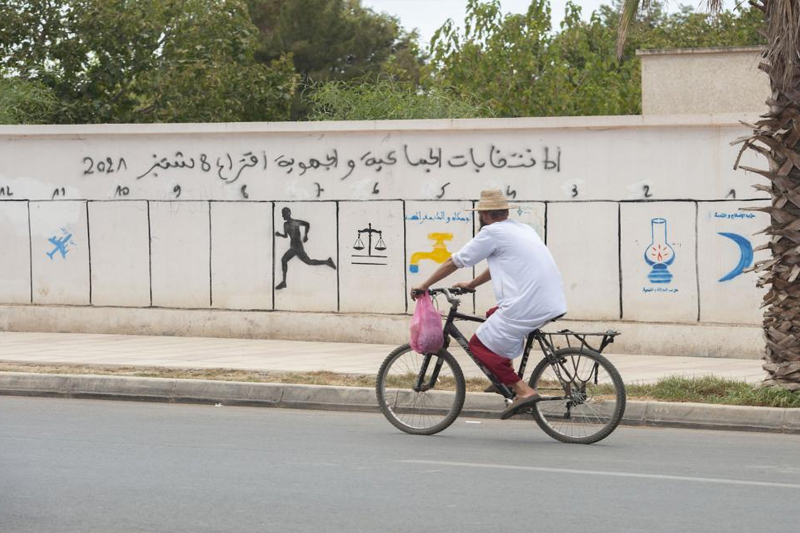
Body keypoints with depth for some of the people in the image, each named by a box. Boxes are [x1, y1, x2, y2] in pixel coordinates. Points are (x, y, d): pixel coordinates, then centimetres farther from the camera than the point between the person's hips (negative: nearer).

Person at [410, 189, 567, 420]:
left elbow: (453, 263, 5)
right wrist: (471, 285, 45)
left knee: (479, 344, 3)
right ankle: (505, 378, 22)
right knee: (493, 316, 29)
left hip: (527, 306, -9)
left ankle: (522, 390, -8)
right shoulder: (522, 229, 22)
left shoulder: (492, 232, -2)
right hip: (553, 303, 9)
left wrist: (424, 286, 16)